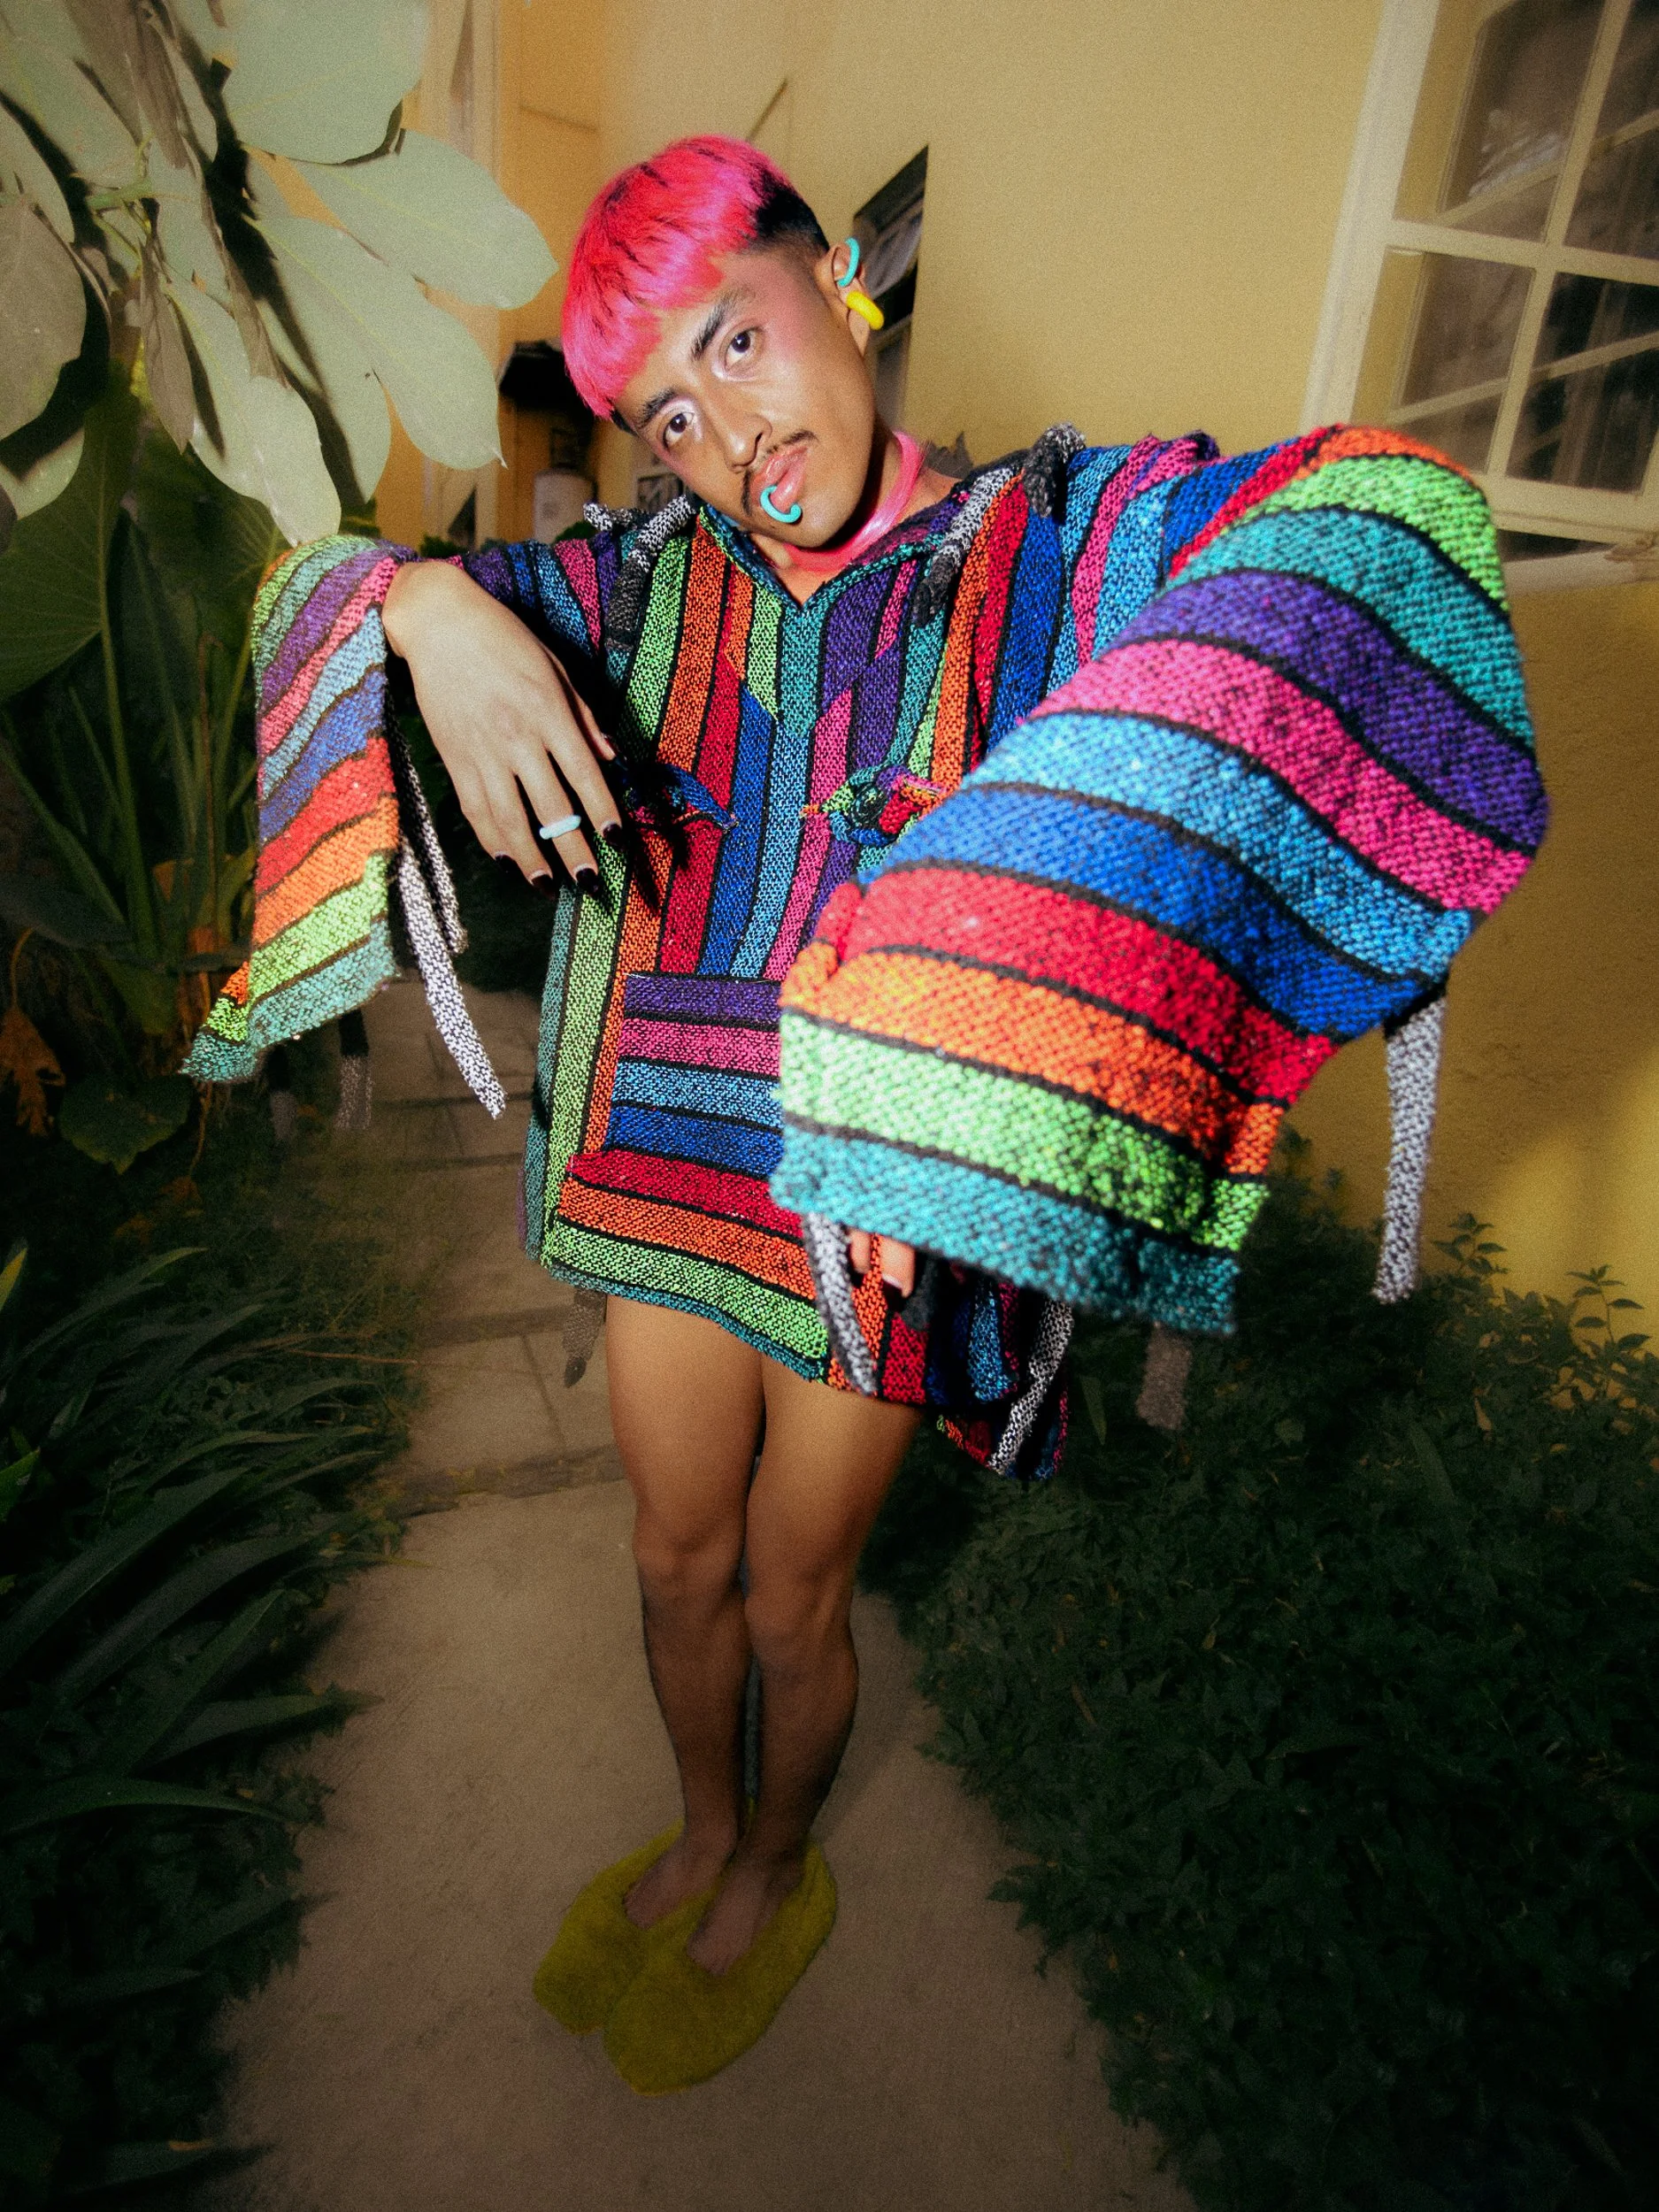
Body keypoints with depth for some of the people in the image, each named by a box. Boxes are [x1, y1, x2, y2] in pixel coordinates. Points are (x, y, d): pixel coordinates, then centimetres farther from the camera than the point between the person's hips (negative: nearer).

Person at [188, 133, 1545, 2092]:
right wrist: (433, 607, -21)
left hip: (889, 1213, -3)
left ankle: (776, 1875, 53)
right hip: (665, 1170, 4)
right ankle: (700, 1830, 57)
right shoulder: (651, 585, 2)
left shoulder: (1057, 539, -10)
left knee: (790, 1602, 18)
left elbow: (1372, 524, -29)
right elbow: (322, 577, 6)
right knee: (677, 1565, 22)